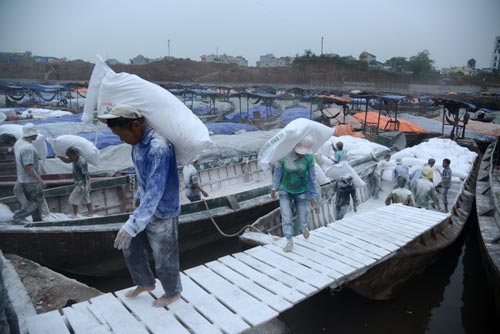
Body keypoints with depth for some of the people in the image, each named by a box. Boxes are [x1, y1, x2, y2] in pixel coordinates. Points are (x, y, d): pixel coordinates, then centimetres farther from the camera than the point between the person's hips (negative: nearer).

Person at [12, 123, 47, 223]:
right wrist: (40, 180, -25)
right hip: (31, 180, -9)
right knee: (37, 200, 5)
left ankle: (37, 220, 24)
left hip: (22, 179, 9)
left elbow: (17, 162, 15)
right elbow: (28, 168, -27)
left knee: (32, 200, 17)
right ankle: (18, 217, 5)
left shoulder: (18, 143, 5)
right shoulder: (28, 148, -26)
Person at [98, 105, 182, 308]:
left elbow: (155, 191, -35)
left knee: (164, 258, 10)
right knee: (131, 247, 21)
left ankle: (173, 293, 36)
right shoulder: (138, 142, -1)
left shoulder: (159, 147, -30)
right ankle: (145, 283, 44)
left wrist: (131, 226, -38)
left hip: (162, 213, -9)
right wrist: (138, 198, 23)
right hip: (145, 207, 9)